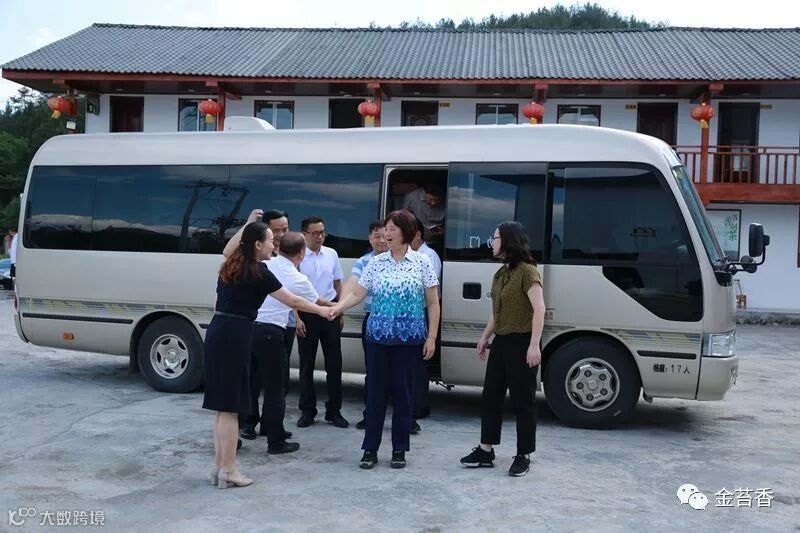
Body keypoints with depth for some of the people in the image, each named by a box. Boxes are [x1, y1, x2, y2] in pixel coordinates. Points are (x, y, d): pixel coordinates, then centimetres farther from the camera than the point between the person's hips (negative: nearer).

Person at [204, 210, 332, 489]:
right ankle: (228, 471, 5)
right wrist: (321, 311, 10)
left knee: (223, 406, 14)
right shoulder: (257, 273, -8)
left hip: (217, 333, 9)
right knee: (230, 407, -2)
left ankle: (219, 466, 20)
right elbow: (293, 301, -1)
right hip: (233, 337, -9)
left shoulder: (232, 266, 12)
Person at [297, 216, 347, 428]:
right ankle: (307, 411, 19)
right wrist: (297, 318, -9)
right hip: (306, 314, -3)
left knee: (334, 363, 6)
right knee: (306, 364, 7)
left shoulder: (331, 254, 6)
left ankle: (334, 410, 17)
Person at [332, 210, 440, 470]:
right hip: (378, 336, 2)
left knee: (403, 392, 5)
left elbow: (433, 303, 1)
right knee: (376, 391, 4)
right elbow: (356, 294, 1)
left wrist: (432, 337, -5)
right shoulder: (376, 263, 4)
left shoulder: (421, 262, -1)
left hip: (409, 338, -2)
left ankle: (399, 449, 18)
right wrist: (335, 308, -17)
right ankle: (370, 448, 15)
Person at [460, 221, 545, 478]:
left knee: (522, 401, 1)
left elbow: (539, 309, -20)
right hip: (501, 343, 9)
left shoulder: (527, 271, -14)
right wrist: (485, 337, 18)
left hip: (521, 344, -9)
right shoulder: (500, 273, 13)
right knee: (490, 397, 12)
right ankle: (486, 451, 21)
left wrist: (534, 345, -24)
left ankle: (523, 456, 11)